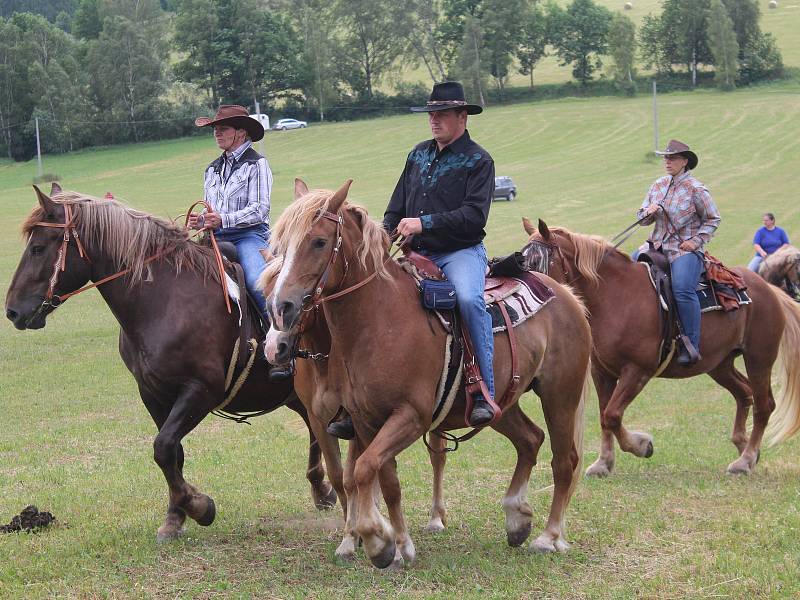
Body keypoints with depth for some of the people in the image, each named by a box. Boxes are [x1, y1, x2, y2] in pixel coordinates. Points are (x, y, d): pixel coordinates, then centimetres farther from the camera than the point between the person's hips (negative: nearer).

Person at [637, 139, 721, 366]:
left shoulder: (696, 189, -3)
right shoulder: (658, 185, 13)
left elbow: (712, 219, 3)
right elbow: (642, 217, 18)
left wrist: (697, 240, -9)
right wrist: (648, 212, -5)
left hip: (686, 249, -7)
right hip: (658, 245, 7)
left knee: (683, 290, -29)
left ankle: (691, 345, -22)